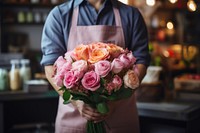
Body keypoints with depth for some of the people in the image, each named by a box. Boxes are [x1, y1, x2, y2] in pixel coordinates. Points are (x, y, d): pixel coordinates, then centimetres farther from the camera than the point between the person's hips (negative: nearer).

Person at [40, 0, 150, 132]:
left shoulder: (131, 14, 4)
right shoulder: (59, 14, 1)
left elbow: (141, 60, -1)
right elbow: (51, 66, -5)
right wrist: (77, 101, -20)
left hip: (121, 114, 1)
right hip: (73, 115, 0)